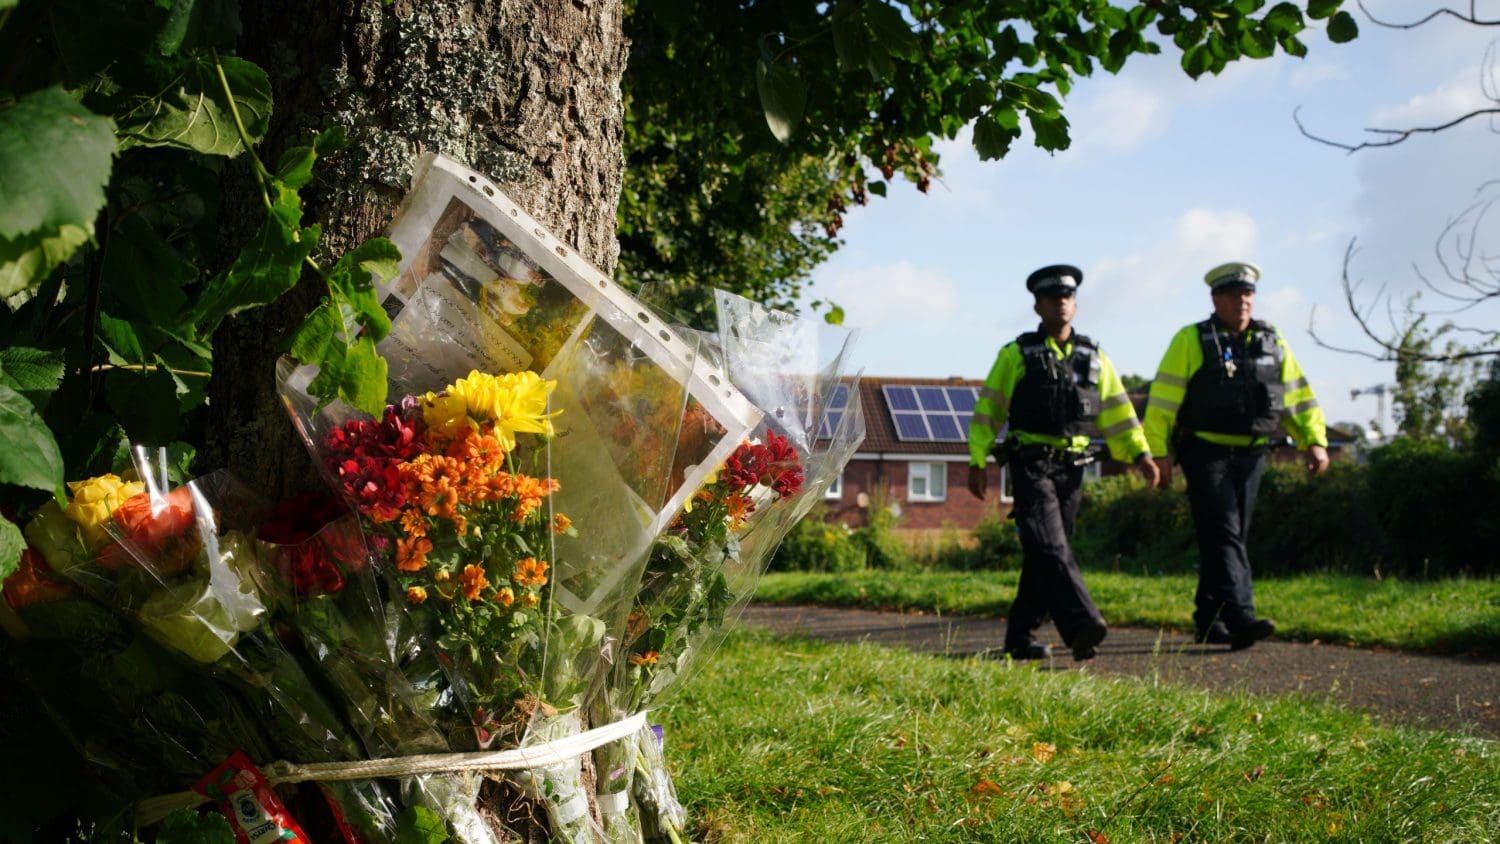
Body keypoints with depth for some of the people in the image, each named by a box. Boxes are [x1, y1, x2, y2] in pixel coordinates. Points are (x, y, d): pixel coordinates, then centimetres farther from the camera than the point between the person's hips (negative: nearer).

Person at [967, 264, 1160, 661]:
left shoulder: (1093, 357, 14)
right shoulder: (1017, 354, 3)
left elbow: (1117, 409, 14)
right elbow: (988, 408, 3)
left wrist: (1140, 453, 4)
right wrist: (977, 462, -2)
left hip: (1072, 466, 4)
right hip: (1031, 463, -4)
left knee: (1045, 552, 6)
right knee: (1049, 547, -18)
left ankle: (1020, 636, 13)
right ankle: (1082, 625, -30)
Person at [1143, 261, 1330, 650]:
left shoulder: (1271, 342, 11)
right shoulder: (1191, 341, -3)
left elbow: (1297, 395, 13)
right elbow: (1163, 401, -6)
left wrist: (1315, 441, 1)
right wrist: (1158, 454, -12)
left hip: (1250, 455, 5)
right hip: (1206, 452, -5)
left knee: (1231, 537, 10)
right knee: (1223, 534, -13)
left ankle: (1209, 620, 20)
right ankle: (1240, 618, -22)